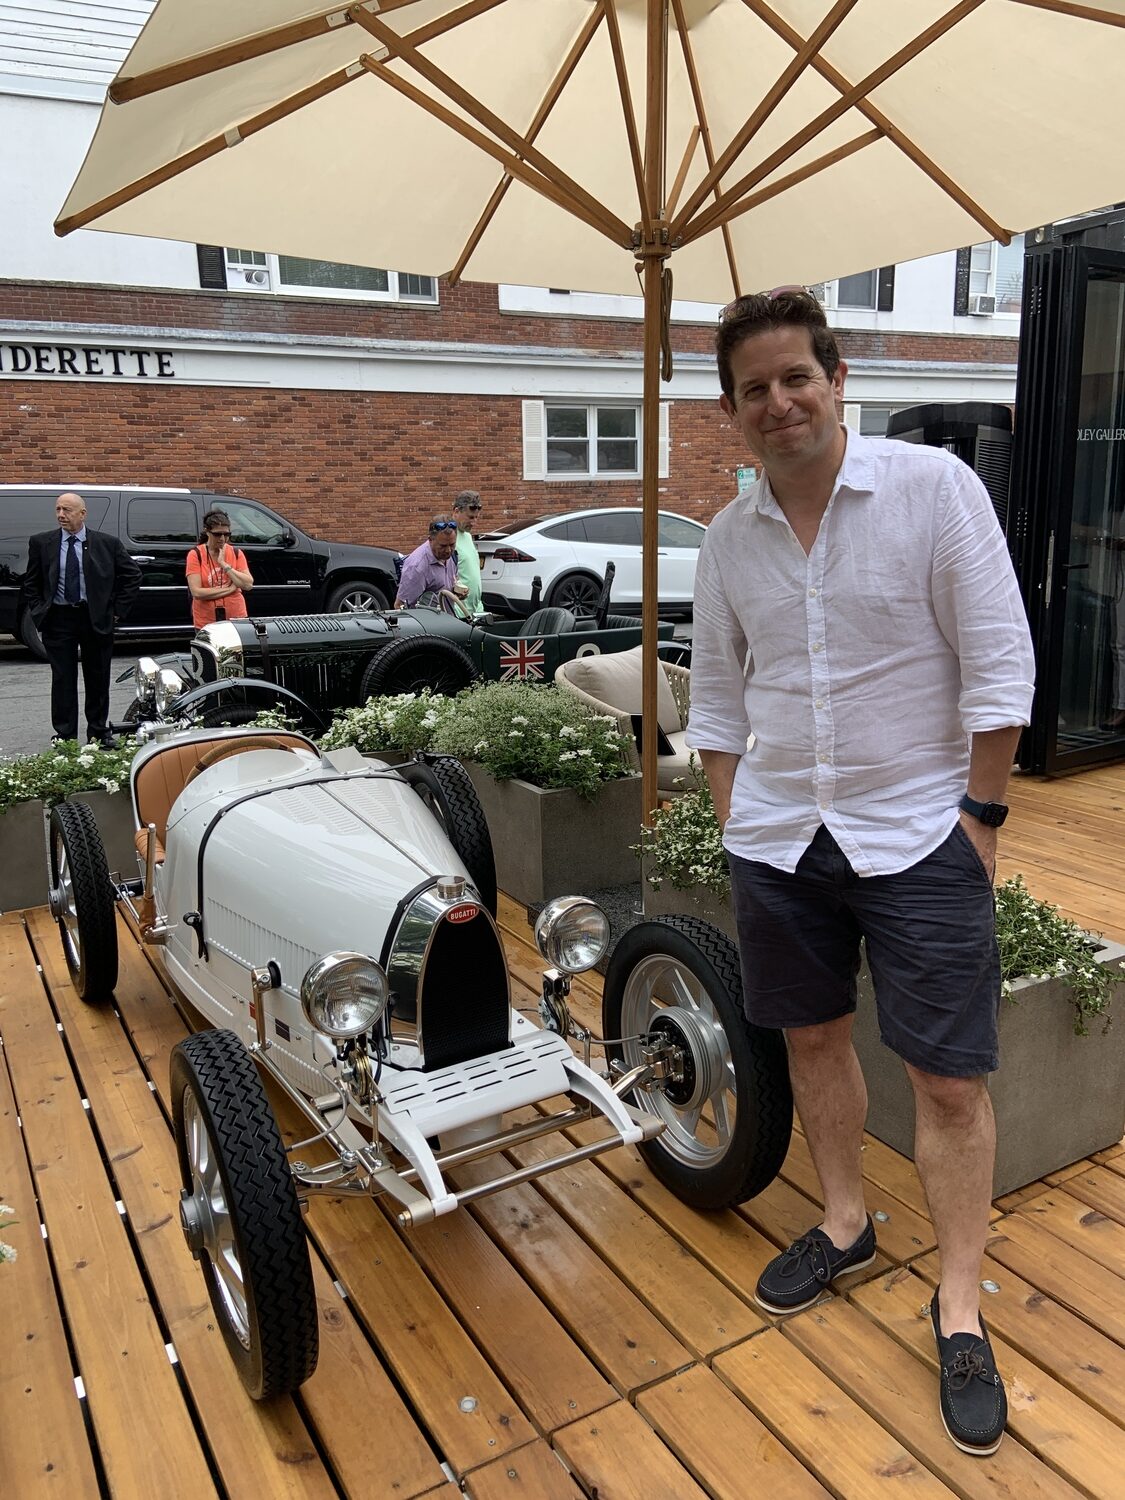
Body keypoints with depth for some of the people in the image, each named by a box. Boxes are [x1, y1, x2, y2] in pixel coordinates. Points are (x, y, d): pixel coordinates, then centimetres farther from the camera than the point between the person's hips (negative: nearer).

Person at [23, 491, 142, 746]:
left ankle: (99, 732, 20)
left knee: (98, 679, 8)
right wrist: (39, 612, 1)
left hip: (97, 619, 0)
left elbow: (133, 576, 4)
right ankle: (65, 736, 10)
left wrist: (118, 610, -1)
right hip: (58, 619, 1)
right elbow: (31, 583, 12)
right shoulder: (41, 543, 3)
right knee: (62, 680, 3)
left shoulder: (107, 543, -1)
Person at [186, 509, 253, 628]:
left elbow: (248, 585, -8)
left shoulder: (236, 553, 4)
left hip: (236, 618, 2)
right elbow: (197, 592, -12)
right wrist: (229, 589, -11)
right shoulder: (196, 555, -4)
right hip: (206, 622, -1)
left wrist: (224, 564, -12)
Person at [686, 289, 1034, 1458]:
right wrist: (731, 821, 8)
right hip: (778, 837, 4)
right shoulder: (727, 538, 3)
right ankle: (843, 1222, 40)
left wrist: (981, 809, -10)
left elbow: (998, 660, -9)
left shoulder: (933, 486, -9)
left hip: (919, 833, -4)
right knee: (812, 1035, 17)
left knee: (949, 1078, 3)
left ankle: (959, 1308, 23)